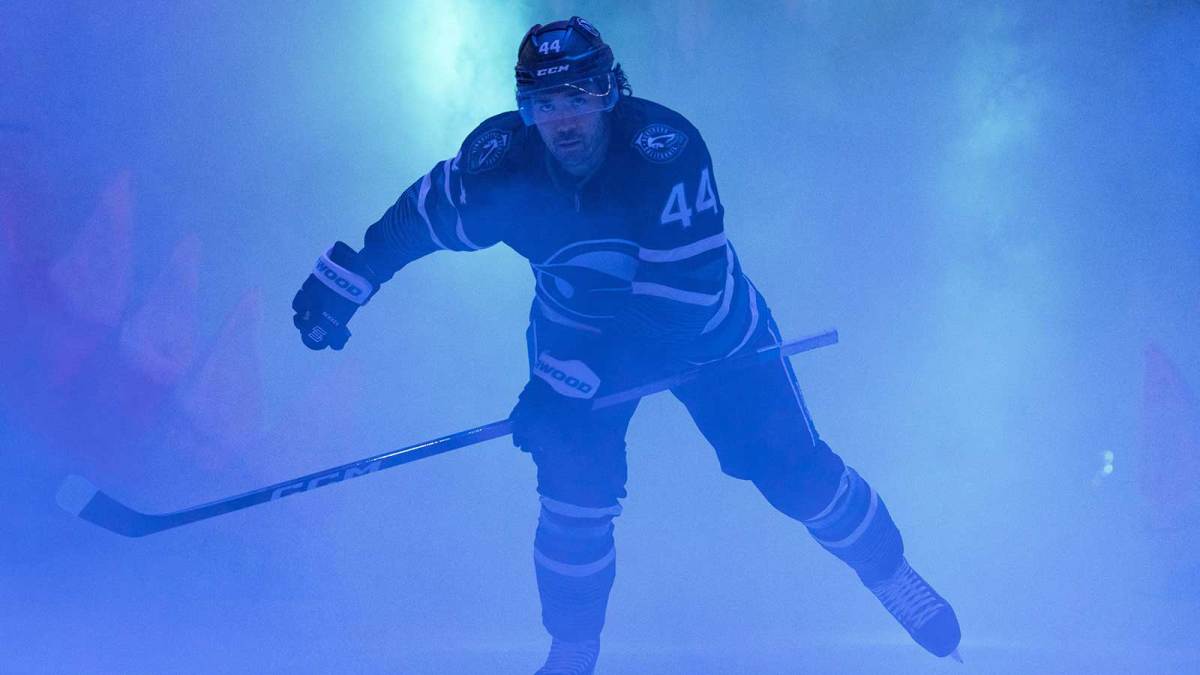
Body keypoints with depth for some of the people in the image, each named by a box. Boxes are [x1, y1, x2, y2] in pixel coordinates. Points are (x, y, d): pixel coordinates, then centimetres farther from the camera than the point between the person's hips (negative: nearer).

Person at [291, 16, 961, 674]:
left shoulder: (666, 149, -36)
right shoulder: (500, 159, -26)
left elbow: (677, 300, -37)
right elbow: (422, 213, -6)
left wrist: (567, 381, -39)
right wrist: (341, 279, -3)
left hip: (704, 319, -2)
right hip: (578, 323, 2)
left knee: (794, 468, 2)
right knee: (576, 484, -13)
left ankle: (890, 573, 30)